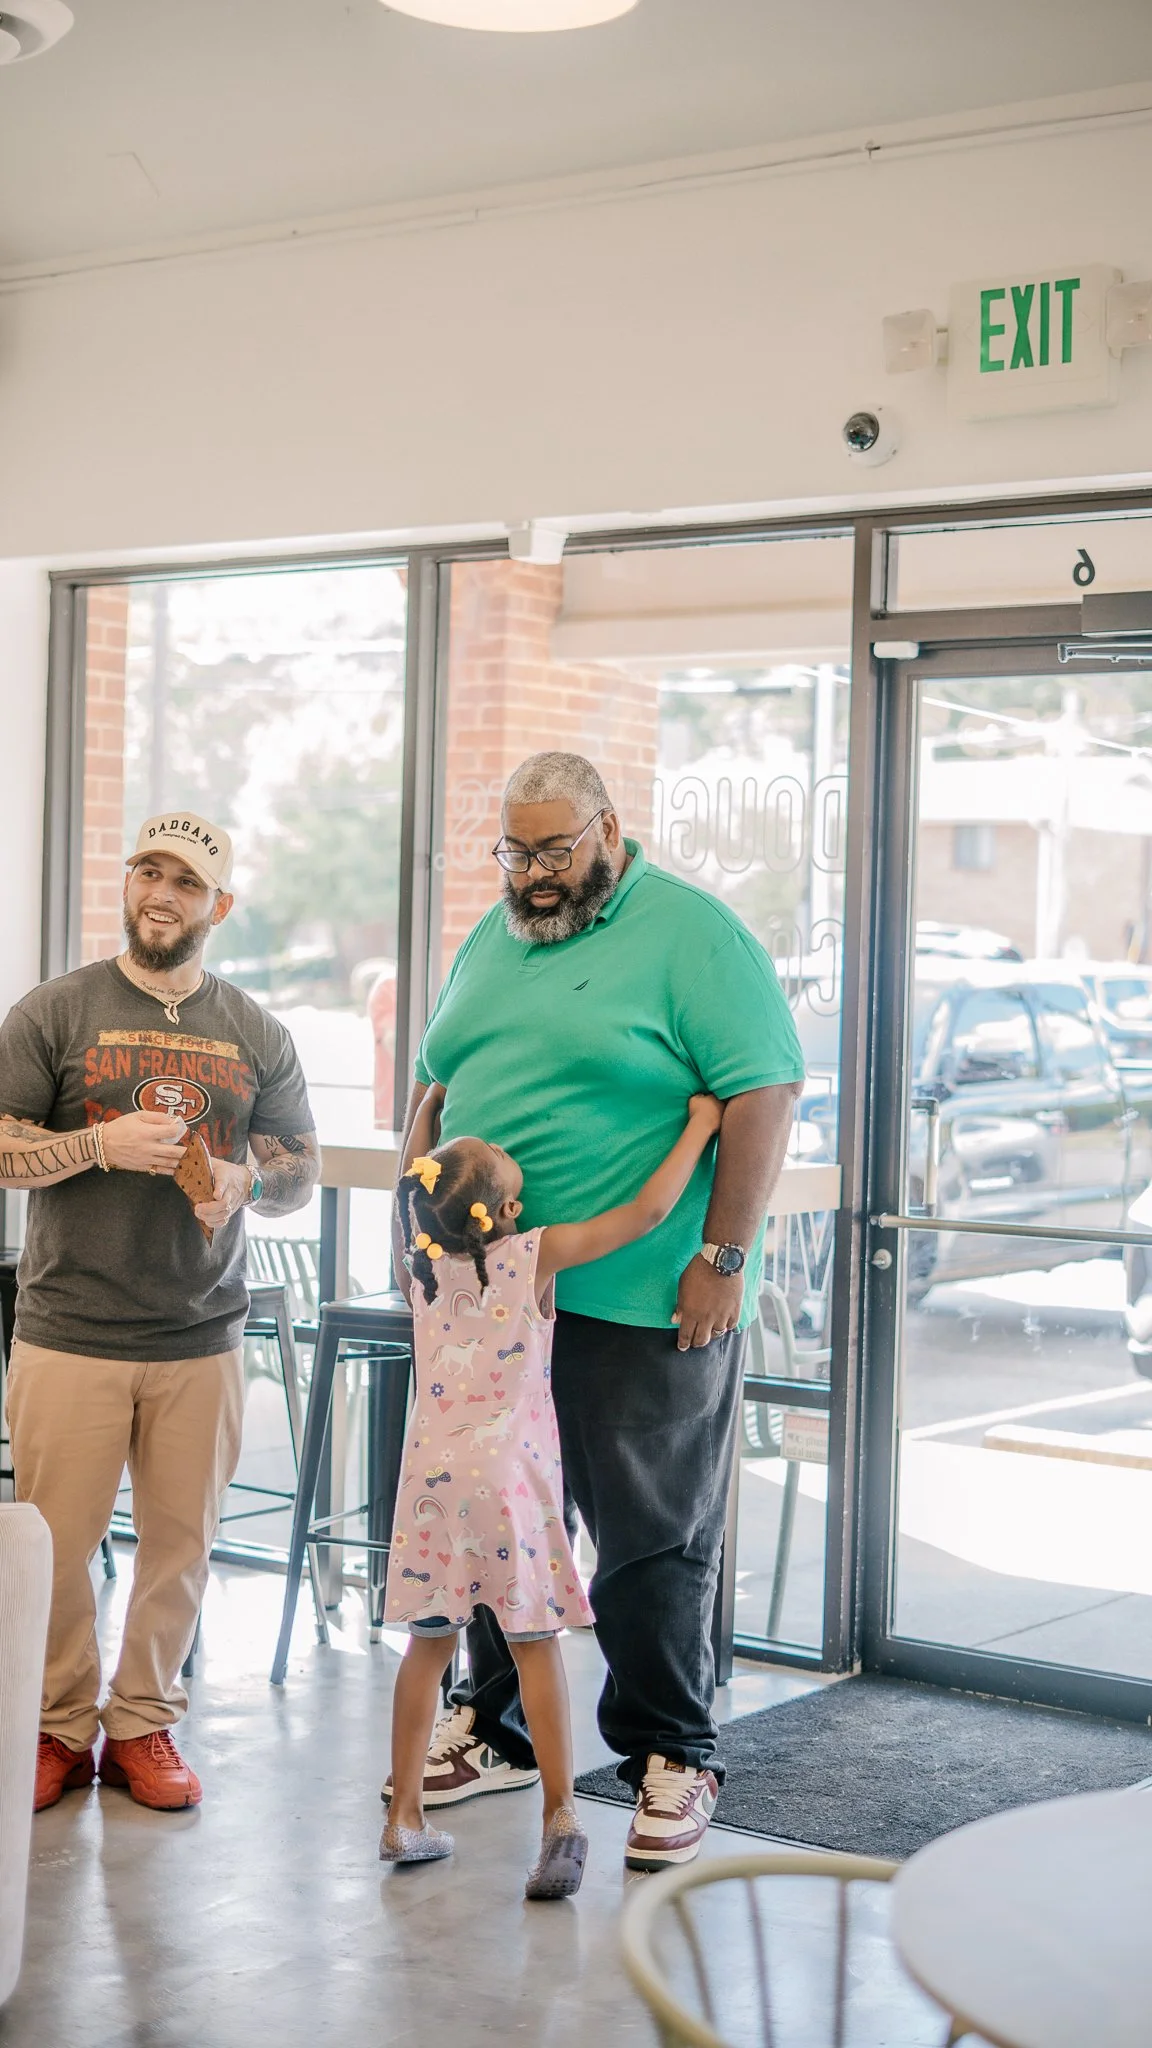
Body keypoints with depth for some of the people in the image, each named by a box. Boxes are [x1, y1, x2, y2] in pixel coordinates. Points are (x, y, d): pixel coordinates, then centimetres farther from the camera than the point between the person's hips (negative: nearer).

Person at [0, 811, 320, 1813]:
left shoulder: (257, 1035, 11)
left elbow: (302, 1168, 14)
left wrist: (245, 1181, -7)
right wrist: (101, 1143, -15)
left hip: (202, 1339, 2)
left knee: (181, 1542, 5)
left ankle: (144, 1722, 20)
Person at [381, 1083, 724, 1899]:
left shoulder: (422, 1258, 2)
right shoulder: (537, 1256, -10)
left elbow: (414, 1186, 25)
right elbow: (648, 1209, -8)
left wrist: (431, 1103, 37)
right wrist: (700, 1125, 3)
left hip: (433, 1472, 4)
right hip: (510, 1477, -4)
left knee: (429, 1643, 12)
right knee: (534, 1645, 3)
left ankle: (405, 1815, 15)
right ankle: (561, 1814, -2)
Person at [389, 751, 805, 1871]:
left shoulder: (693, 935, -8)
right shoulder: (492, 940, 15)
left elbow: (762, 1094, -14)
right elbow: (435, 1084, 23)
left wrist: (724, 1256, -17)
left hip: (645, 1305, -7)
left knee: (653, 1542, 1)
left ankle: (670, 1759, 14)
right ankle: (498, 1728, 29)